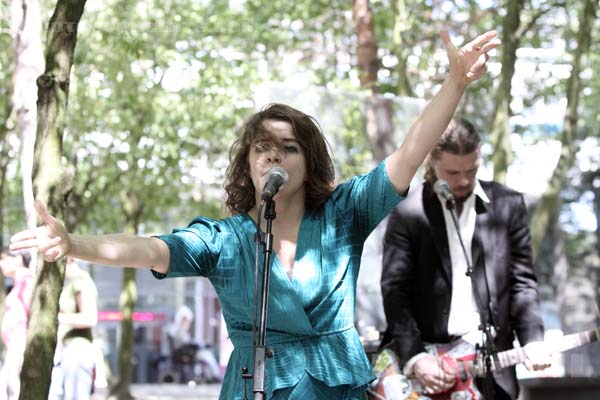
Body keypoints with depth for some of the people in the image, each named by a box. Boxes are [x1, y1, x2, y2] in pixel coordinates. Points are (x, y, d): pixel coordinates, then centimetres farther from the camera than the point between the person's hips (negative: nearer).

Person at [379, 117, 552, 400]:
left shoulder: (508, 205, 5)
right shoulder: (408, 212, -2)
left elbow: (522, 281, 7)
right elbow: (394, 289, -6)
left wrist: (532, 340, -7)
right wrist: (415, 356, -18)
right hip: (430, 358, -2)